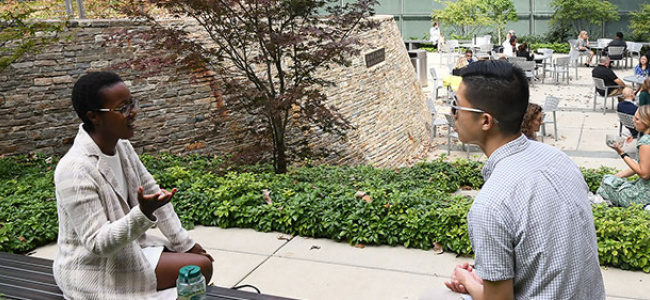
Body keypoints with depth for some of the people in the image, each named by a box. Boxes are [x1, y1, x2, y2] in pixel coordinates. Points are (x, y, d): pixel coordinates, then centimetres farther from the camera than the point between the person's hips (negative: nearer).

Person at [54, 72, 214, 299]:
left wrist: (184, 243, 4)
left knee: (203, 258, 5)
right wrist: (143, 213, -42)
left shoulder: (120, 145, -3)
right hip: (95, 272, -8)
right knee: (200, 267, -12)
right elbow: (98, 244, -28)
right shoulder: (75, 170, -28)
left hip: (126, 246, 8)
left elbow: (153, 193, 3)